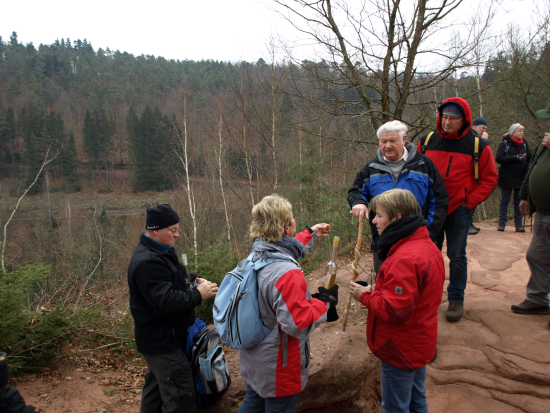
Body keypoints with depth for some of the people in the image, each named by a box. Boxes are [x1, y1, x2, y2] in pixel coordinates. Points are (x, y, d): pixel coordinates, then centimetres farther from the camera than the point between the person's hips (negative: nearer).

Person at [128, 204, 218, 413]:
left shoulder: (162, 251, 10)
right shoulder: (147, 262, -25)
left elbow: (173, 281, 22)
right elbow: (166, 301, -30)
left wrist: (193, 280, 2)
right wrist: (199, 294, -20)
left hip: (162, 338, 11)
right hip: (162, 342, -11)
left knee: (156, 387, 24)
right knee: (181, 396, -4)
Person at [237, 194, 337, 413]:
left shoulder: (257, 256, -6)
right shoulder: (288, 274, -33)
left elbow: (283, 252, 16)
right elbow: (298, 322, -29)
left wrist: (310, 234, 25)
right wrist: (325, 302, -14)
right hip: (278, 369, -8)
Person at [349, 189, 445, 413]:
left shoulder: (404, 259, -31)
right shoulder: (428, 246, 1)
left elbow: (395, 310, -32)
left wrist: (365, 296, -16)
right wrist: (377, 290, -3)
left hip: (400, 350, -9)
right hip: (420, 342, 9)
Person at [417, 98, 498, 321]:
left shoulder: (478, 145, -5)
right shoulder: (427, 141, 1)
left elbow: (489, 178, 1)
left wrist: (469, 201, -7)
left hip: (458, 210, -2)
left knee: (456, 255, 5)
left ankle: (456, 299, 18)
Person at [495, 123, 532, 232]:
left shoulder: (524, 143, 8)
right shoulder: (504, 143, -5)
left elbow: (530, 157, 13)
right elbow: (499, 158, -15)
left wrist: (528, 168, -5)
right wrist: (515, 157, -20)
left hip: (521, 177, 4)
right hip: (507, 177, -4)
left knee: (519, 201, 7)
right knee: (505, 200, 3)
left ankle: (518, 224, 12)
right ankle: (501, 223, 9)